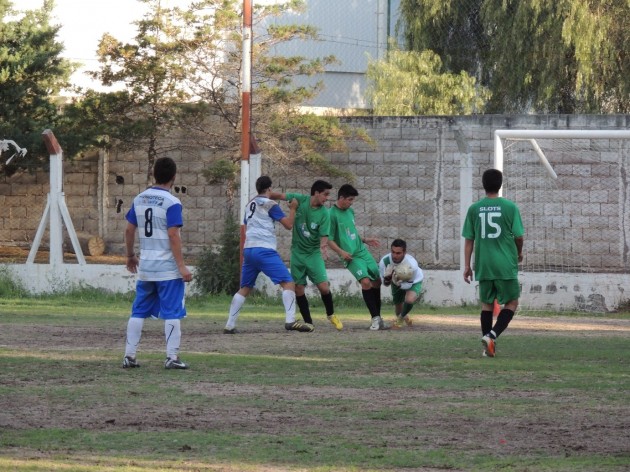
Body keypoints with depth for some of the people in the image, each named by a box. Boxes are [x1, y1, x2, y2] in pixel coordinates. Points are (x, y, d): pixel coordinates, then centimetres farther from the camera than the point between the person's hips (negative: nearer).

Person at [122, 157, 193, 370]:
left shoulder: (139, 199, 6)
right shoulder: (171, 203, -12)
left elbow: (129, 230, 11)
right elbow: (173, 235, -18)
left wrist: (130, 256, 25)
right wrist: (182, 266, -16)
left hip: (145, 266, 6)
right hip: (168, 268, -6)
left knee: (138, 312, 11)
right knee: (172, 312, 0)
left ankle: (129, 356, 9)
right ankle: (172, 357, -2)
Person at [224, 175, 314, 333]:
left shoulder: (250, 205, 19)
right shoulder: (270, 204, -2)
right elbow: (288, 224, -3)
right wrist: (293, 209, 11)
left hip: (248, 249, 7)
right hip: (264, 250, -7)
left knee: (244, 288, 16)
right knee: (288, 283, -8)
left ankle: (229, 325, 11)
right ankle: (290, 321, -23)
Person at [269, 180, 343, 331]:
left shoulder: (324, 213, -12)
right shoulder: (300, 200, -9)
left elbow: (324, 236, -16)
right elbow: (280, 196, 2)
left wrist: (323, 247, -37)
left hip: (314, 253, -2)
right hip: (297, 252, 2)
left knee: (324, 287, -12)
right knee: (299, 289, 0)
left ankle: (331, 315, 15)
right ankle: (308, 323, 11)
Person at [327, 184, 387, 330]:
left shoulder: (350, 211, 13)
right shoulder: (332, 215, -10)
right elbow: (329, 240, -10)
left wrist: (365, 240, 20)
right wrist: (341, 252, -21)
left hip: (363, 251, 8)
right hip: (351, 256, -8)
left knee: (376, 282, 7)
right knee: (366, 281, -23)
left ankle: (378, 319, 19)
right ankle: (375, 318, -16)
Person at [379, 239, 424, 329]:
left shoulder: (411, 264, -42)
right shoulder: (384, 261, -34)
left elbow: (409, 285, -26)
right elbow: (386, 284, -20)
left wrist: (399, 284, -48)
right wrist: (387, 278, -45)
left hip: (413, 282, -4)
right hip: (396, 281, 4)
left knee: (409, 299, -32)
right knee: (397, 305, 17)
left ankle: (401, 318, 2)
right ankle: (405, 318, 57)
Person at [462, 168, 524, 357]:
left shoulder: (474, 209, 2)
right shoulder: (510, 207, -5)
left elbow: (469, 240, 4)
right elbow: (518, 236, -1)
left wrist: (467, 266, 10)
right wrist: (519, 253, 19)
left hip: (483, 266, 3)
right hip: (506, 265, -3)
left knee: (486, 303, 15)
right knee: (511, 302, 8)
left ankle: (488, 346, 12)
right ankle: (492, 335, -12)